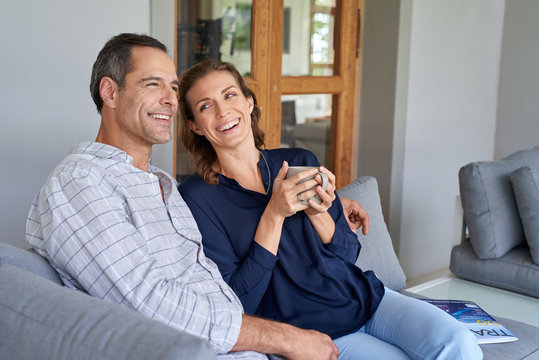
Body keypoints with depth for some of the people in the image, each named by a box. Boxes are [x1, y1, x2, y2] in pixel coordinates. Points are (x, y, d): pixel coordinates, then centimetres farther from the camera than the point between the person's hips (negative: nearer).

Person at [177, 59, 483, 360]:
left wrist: (317, 213, -14)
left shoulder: (302, 162, 3)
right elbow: (234, 305, -12)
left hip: (364, 298, 4)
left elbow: (349, 254, 8)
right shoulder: (198, 197, -9)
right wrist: (274, 213, -19)